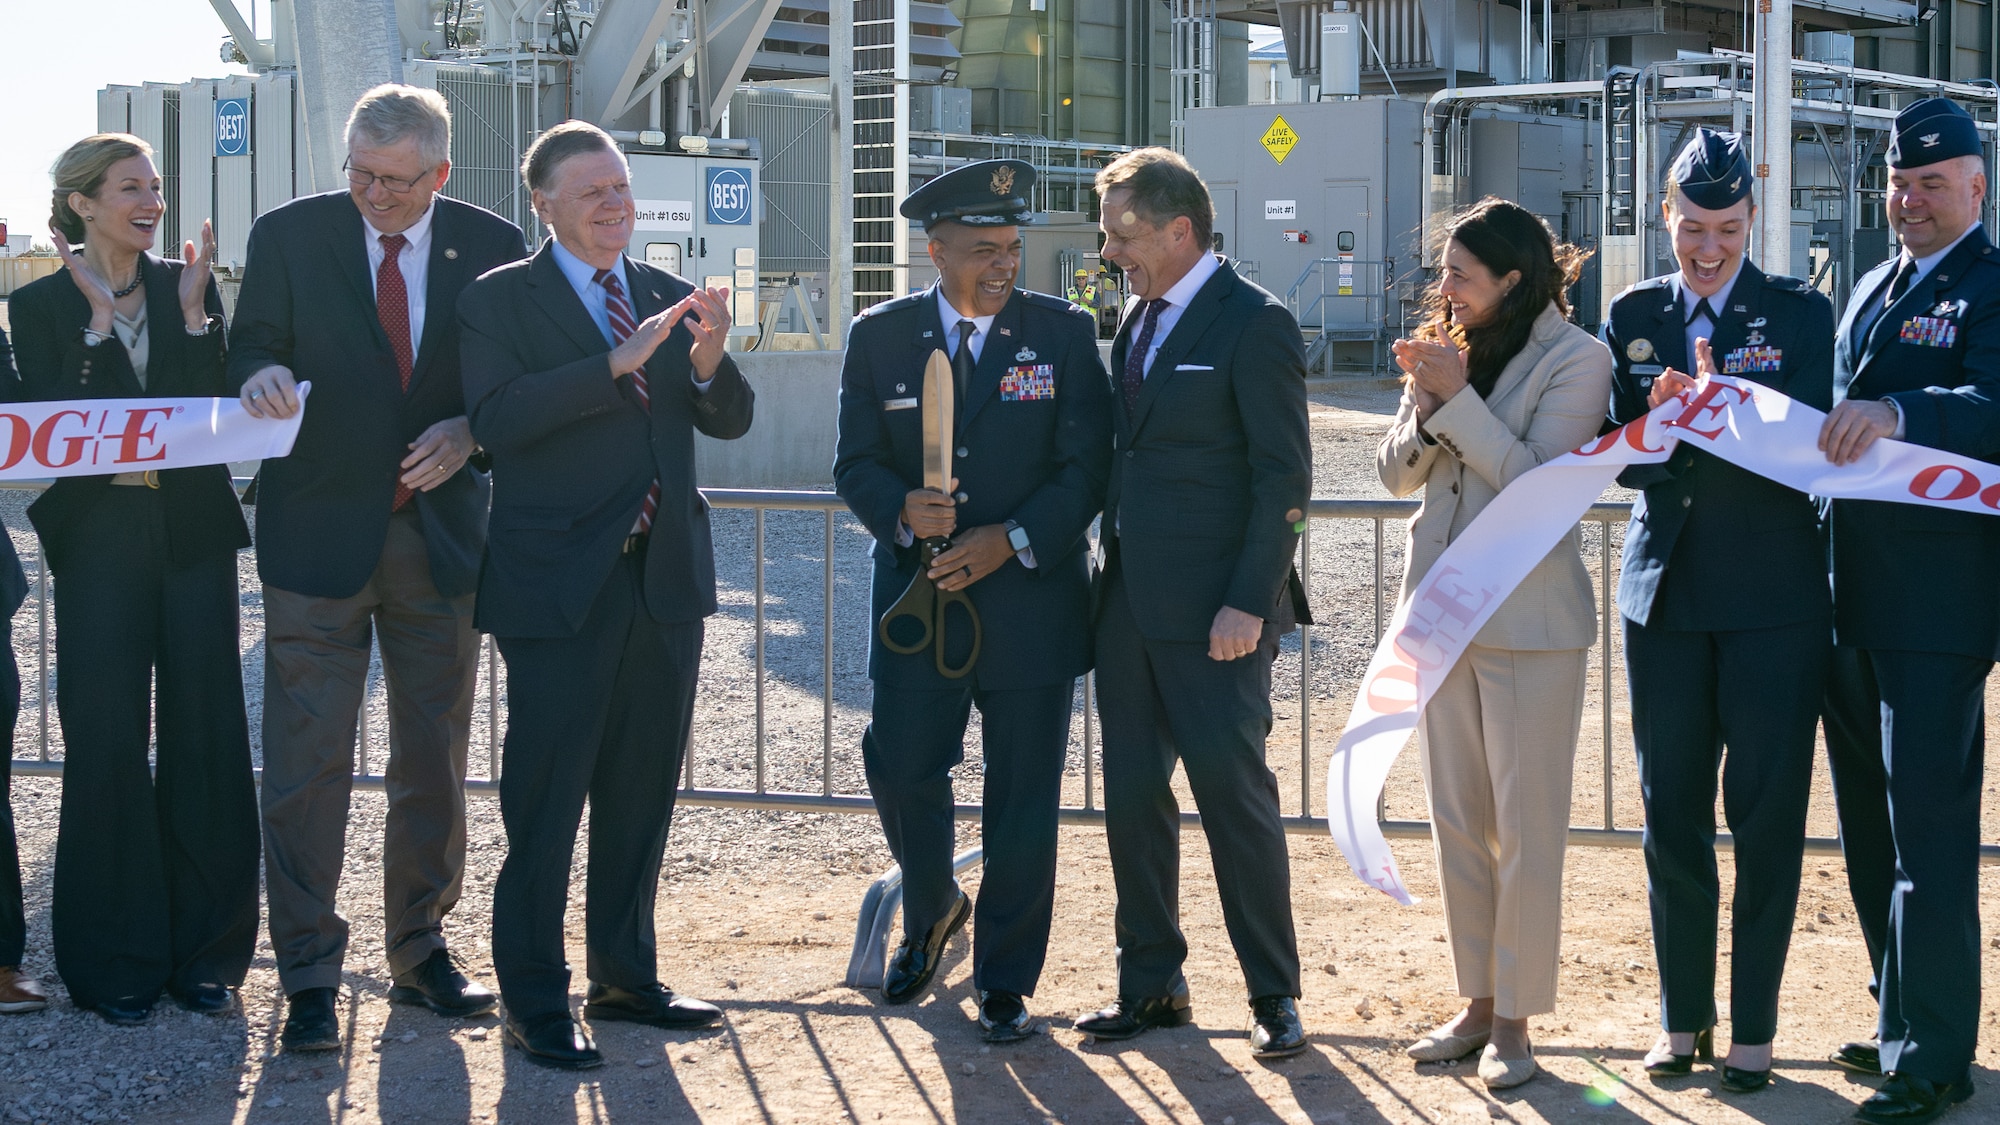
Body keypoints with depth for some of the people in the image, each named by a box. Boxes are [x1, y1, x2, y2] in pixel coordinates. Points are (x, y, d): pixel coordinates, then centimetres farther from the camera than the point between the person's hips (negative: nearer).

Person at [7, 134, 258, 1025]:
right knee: (109, 743, 0)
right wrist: (99, 321, -13)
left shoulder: (188, 287, 8)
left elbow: (225, 410, 0)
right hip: (100, 541, -2)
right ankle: (118, 964, 9)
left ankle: (204, 952, 12)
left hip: (194, 534, 2)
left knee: (206, 739, 2)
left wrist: (194, 314, -10)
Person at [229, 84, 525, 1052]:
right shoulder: (288, 236, -2)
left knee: (435, 759, 11)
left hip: (441, 530, 2)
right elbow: (251, 352, 1)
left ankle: (420, 951, 26)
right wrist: (263, 376, -23)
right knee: (307, 760, -4)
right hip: (318, 534, -2)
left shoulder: (491, 248, 1)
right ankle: (309, 976, 2)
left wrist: (468, 432, -13)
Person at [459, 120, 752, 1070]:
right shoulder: (499, 302, -3)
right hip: (560, 587, -5)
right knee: (545, 800, -3)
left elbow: (729, 421, 9)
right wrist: (619, 361, -25)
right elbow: (498, 418, -18)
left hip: (665, 576, 6)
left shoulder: (666, 297, 13)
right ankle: (535, 1000, 5)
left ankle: (625, 976, 25)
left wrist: (709, 358, -13)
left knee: (643, 790, 13)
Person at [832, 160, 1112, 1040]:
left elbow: (1085, 466, -4)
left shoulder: (1064, 333, 0)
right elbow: (855, 463, 3)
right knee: (901, 770, 1)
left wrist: (1011, 540, -16)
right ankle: (931, 912, 33)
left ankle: (1005, 983, 16)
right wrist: (902, 512, -18)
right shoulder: (880, 337, 4)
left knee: (1023, 801, 3)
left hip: (1031, 597, -1)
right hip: (917, 596, 1)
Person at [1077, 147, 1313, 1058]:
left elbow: (1284, 478, -13)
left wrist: (1248, 604, -18)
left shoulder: (1253, 324, -10)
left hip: (1213, 614, -8)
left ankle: (1273, 997, 8)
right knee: (1131, 798, 10)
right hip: (1129, 605, 8)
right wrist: (1112, 570, 9)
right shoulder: (1138, 319, 14)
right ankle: (1151, 987, 20)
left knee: (1235, 796, -2)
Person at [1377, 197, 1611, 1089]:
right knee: (1455, 821, 12)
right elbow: (1397, 472, 8)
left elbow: (1540, 482, -18)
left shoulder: (1575, 360, -10)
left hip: (1529, 621, -6)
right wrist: (1425, 396, -10)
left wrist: (1458, 397, -17)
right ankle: (1478, 1002, 23)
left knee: (1526, 829, 0)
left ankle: (1514, 1020, 8)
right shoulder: (1453, 348, 7)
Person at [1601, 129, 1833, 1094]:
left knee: (1767, 815, 0)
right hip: (1667, 588, 3)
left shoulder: (1801, 314, 0)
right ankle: (1683, 1018, 20)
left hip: (1774, 596, -3)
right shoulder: (1633, 316, 7)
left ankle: (1753, 1030, 9)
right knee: (1671, 813, 8)